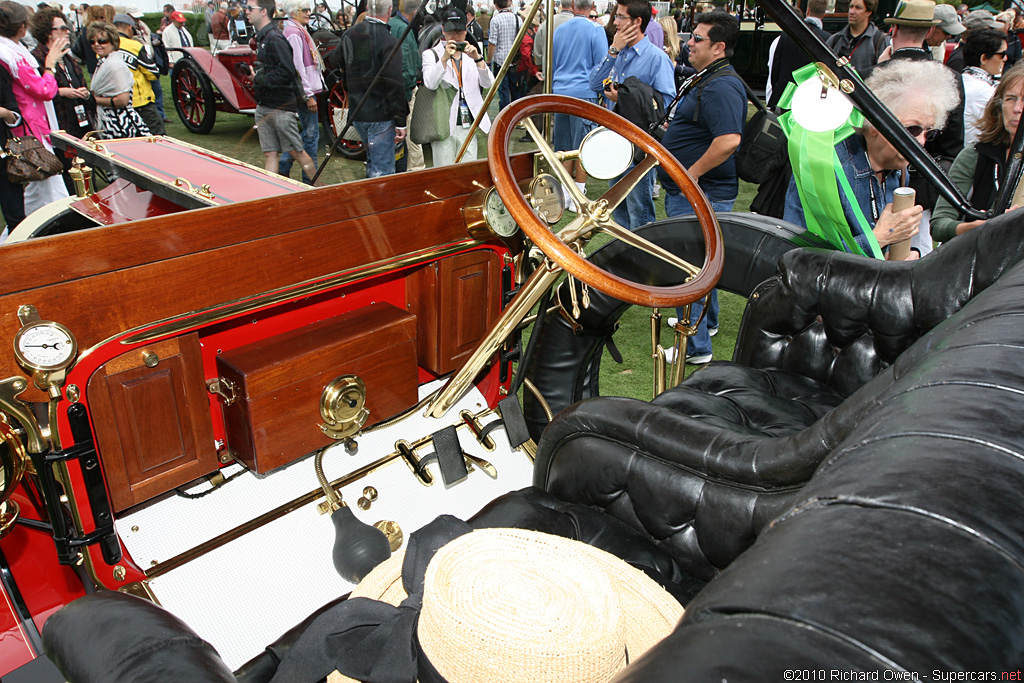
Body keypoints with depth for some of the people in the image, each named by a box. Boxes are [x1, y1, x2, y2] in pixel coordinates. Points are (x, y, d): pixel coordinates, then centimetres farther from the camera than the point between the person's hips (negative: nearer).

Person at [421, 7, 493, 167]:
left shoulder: (472, 54, 16)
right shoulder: (431, 54, 5)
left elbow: (489, 83, 0)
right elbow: (430, 83, -14)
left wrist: (477, 59, -15)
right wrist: (444, 58, -25)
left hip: (468, 125, 3)